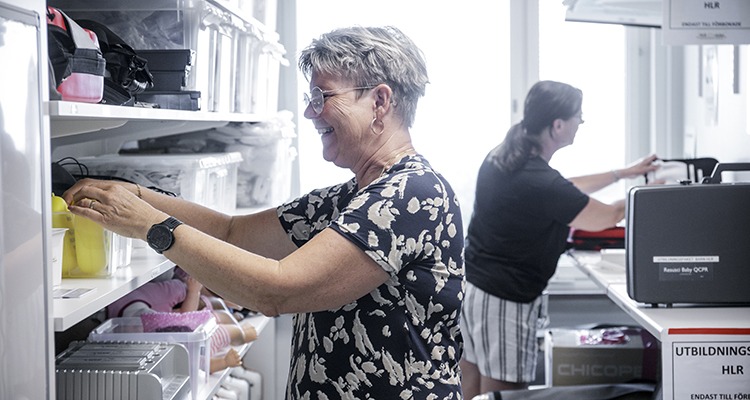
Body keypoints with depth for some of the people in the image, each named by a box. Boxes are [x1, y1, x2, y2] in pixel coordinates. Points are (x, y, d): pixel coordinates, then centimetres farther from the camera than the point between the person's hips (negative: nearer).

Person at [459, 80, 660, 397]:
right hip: (503, 300, -9)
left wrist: (624, 173, 24)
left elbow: (565, 190, 20)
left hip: (470, 285, 9)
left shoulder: (503, 156, 4)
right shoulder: (538, 181, -23)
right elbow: (606, 217, -8)